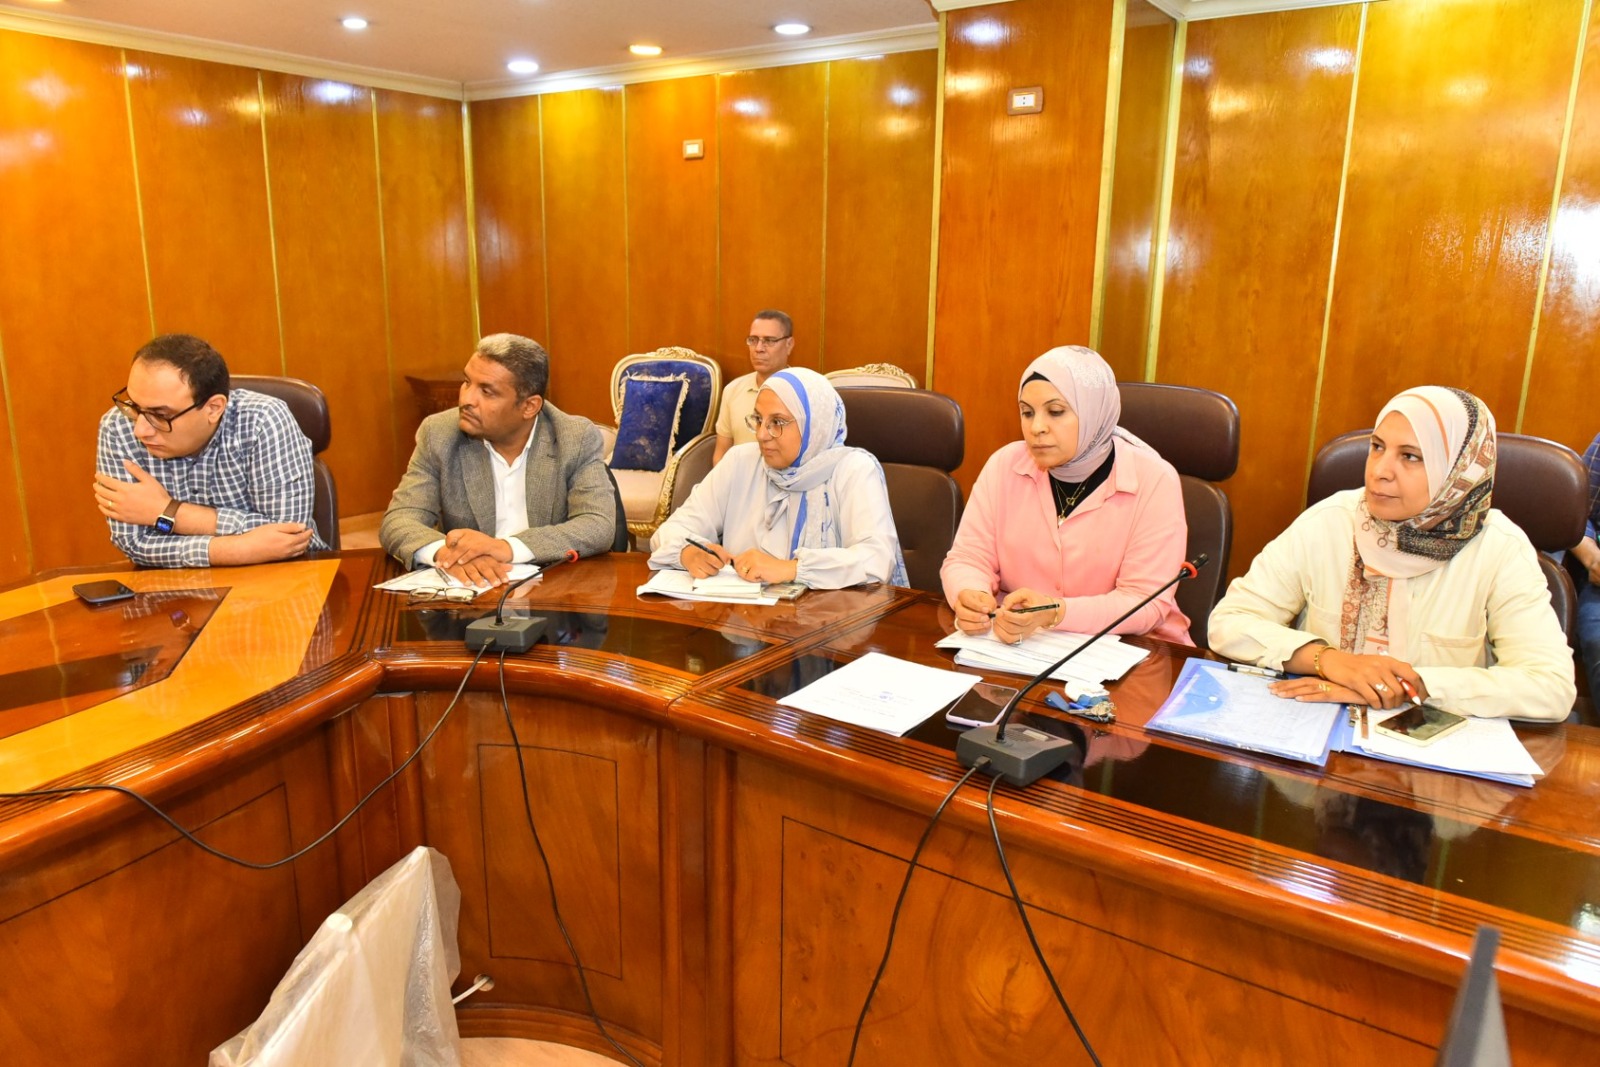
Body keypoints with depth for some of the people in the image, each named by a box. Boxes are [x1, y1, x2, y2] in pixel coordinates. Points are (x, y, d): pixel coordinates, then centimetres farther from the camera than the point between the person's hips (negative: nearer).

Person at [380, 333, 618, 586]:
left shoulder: (578, 438, -7)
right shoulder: (439, 434, -2)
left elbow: (600, 526, -16)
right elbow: (398, 521, -6)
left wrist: (508, 548, -29)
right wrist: (444, 551, -28)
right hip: (466, 590, 1)